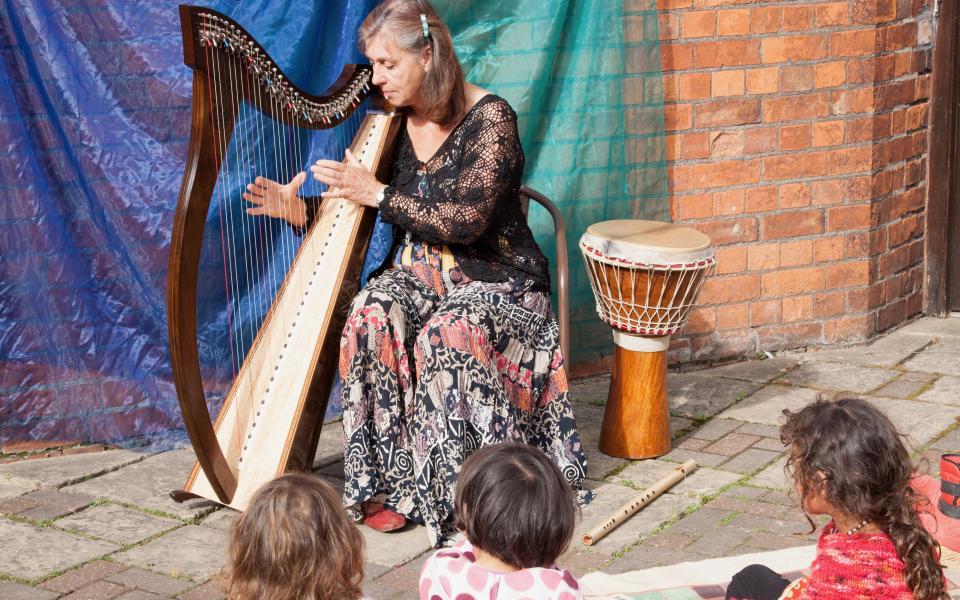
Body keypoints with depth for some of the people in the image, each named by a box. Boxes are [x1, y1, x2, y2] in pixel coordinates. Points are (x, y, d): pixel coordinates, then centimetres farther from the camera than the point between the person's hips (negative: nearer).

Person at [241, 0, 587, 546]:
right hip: (419, 272, 5)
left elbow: (466, 220, -22)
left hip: (495, 279, -5)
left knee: (450, 333, -36)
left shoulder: (489, 117, -12)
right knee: (372, 317, -28)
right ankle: (392, 483, -22)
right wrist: (300, 210, -7)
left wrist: (379, 193, -21)